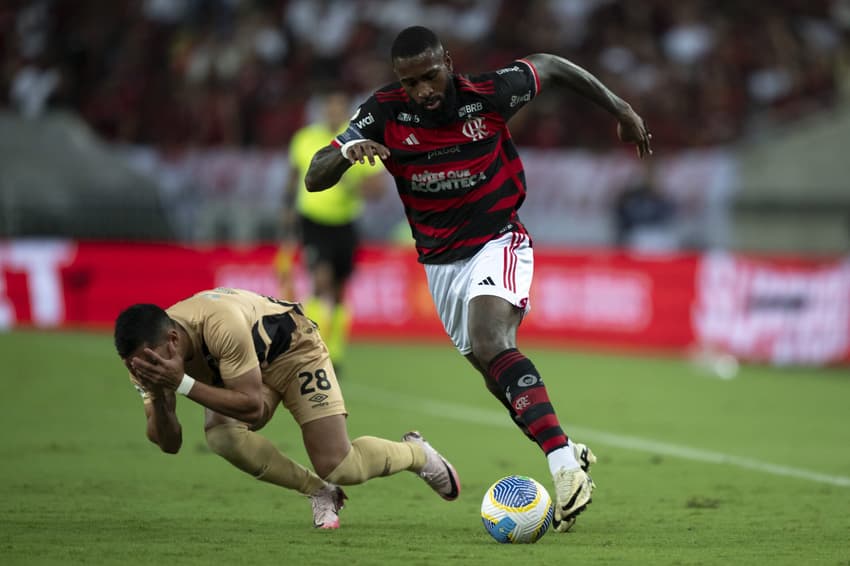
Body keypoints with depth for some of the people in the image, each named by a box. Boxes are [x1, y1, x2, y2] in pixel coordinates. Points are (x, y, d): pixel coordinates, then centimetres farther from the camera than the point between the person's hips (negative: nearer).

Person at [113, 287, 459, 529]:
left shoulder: (221, 326, -44)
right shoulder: (147, 353, -24)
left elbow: (253, 407, -39)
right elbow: (169, 444, -20)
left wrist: (182, 384, -48)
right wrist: (158, 397, -41)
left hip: (292, 347, -5)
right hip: (242, 361, 5)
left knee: (338, 467, -14)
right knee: (221, 437, -28)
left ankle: (415, 452, 22)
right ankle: (320, 493, -3)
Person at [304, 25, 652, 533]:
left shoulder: (489, 94, -18)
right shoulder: (385, 114, -13)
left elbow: (550, 67, 2)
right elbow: (315, 178, -13)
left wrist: (620, 110, 7)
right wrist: (347, 153, -36)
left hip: (499, 241, -5)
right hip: (441, 260, 5)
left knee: (492, 345, -29)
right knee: (501, 380, 10)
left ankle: (566, 467, -38)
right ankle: (570, 453, 30)